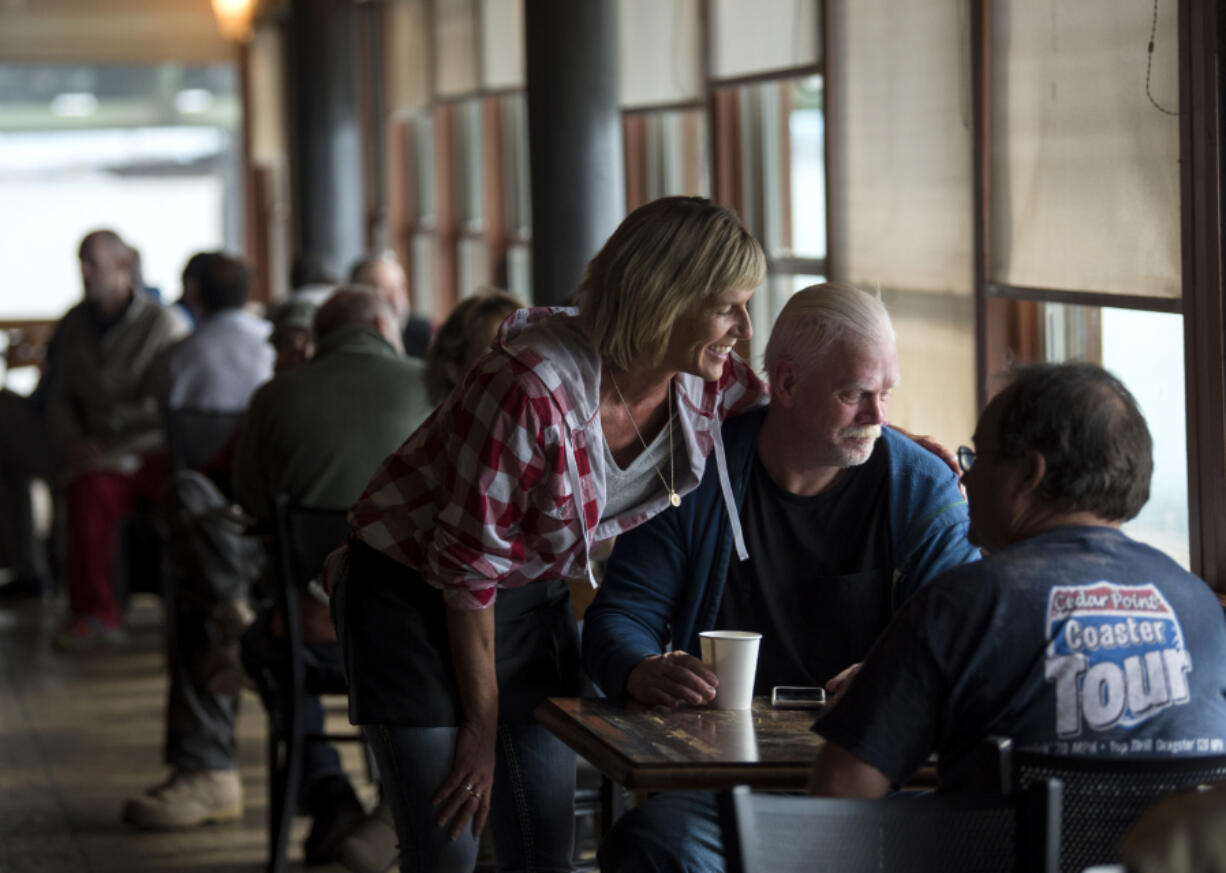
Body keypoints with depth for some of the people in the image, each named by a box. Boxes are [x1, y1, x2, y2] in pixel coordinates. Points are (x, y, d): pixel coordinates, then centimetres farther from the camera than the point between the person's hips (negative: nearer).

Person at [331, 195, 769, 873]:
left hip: (533, 599, 7)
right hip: (413, 594, -7)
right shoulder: (533, 389, -33)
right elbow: (468, 565, -23)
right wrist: (482, 725, -15)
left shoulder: (705, 381, -12)